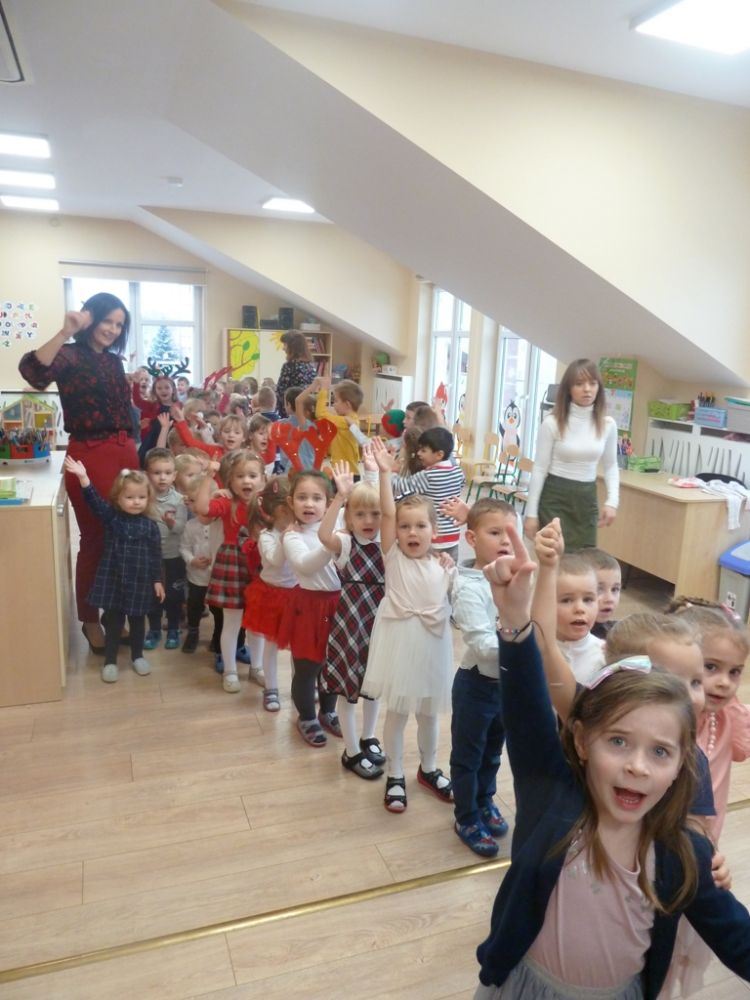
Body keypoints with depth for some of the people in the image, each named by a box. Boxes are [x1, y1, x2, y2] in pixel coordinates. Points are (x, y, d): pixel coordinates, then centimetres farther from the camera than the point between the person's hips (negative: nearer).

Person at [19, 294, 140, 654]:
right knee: (95, 538, 2)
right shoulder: (70, 355, -6)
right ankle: (90, 620, 17)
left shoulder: (114, 361, 15)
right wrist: (65, 333, -32)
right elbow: (33, 372, -27)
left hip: (125, 452, 7)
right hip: (89, 455, -7)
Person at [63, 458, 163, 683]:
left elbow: (155, 555, -1)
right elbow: (94, 501, -18)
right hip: (112, 580, 0)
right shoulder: (110, 517, -4)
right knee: (113, 621, 10)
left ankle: (137, 656, 34)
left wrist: (157, 580, 0)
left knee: (137, 621, 15)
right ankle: (110, 660, 23)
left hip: (139, 582, 0)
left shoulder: (149, 526, -5)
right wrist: (83, 477, -32)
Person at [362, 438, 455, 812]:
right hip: (398, 643, -3)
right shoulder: (393, 556, -8)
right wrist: (384, 472, -25)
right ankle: (395, 776, 28)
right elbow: (387, 513, -18)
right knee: (397, 714, 9)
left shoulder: (444, 566, 1)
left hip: (432, 644, 3)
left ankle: (428, 769, 41)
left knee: (429, 714, 18)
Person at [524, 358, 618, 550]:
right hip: (554, 497, -4)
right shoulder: (552, 423, -9)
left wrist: (612, 500, -3)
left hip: (587, 499, 4)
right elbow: (539, 469, -6)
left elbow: (610, 466, 12)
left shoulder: (607, 425, 2)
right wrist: (531, 513, -7)